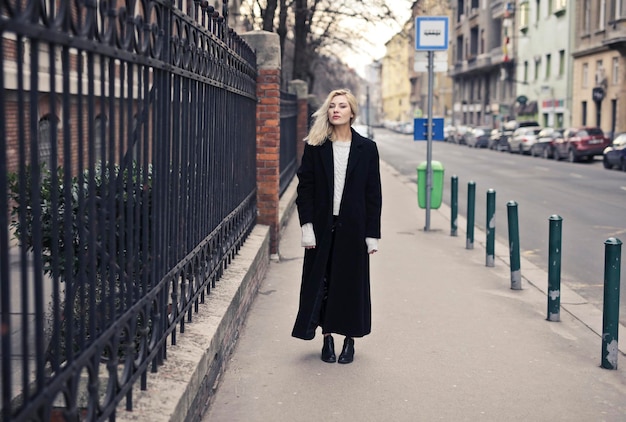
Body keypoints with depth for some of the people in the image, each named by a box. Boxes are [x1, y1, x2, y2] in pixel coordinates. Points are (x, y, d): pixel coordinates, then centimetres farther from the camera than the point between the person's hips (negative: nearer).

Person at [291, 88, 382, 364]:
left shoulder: (366, 148, 1)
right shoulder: (315, 147, 2)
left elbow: (373, 194, 1)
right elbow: (304, 187, 0)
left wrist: (372, 233, -3)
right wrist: (306, 225, -9)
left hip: (353, 227, 0)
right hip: (322, 226, 1)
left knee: (351, 282, 5)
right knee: (321, 281, 5)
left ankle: (349, 340, 18)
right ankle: (327, 338, 18)